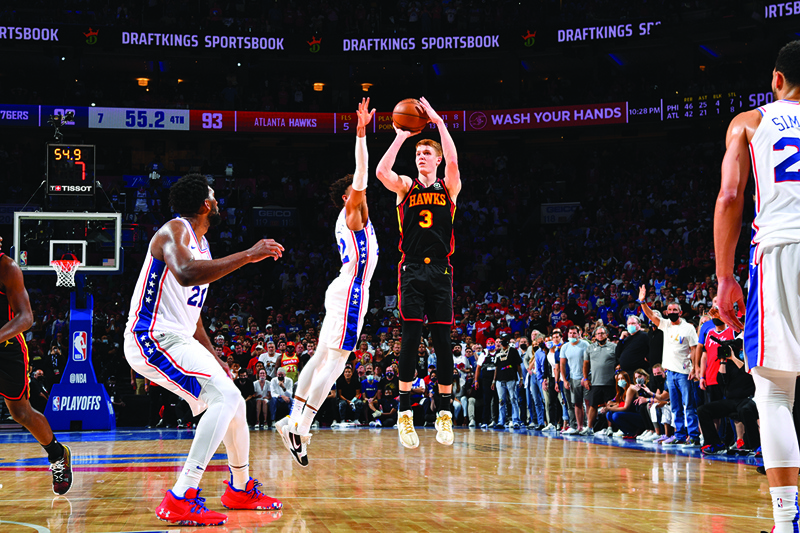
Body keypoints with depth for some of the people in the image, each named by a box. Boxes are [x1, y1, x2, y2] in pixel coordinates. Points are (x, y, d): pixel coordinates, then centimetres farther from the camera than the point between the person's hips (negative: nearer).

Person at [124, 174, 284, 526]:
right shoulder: (175, 230, -13)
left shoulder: (201, 243, 17)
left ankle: (241, 489, 37)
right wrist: (248, 255, -32)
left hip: (179, 340, 10)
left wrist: (214, 359, 24)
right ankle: (180, 500, -26)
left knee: (234, 402, 17)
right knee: (225, 396, -23)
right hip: (152, 339, -10)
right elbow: (186, 274, -36)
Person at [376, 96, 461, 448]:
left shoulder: (449, 187, 8)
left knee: (442, 341, 1)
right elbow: (381, 171, -12)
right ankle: (404, 413, -5)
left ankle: (445, 413, 8)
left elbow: (453, 163, -14)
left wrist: (439, 123, -14)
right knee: (410, 337, -8)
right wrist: (401, 136, -10)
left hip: (440, 271, 0)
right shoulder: (406, 186, 9)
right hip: (412, 270, 0)